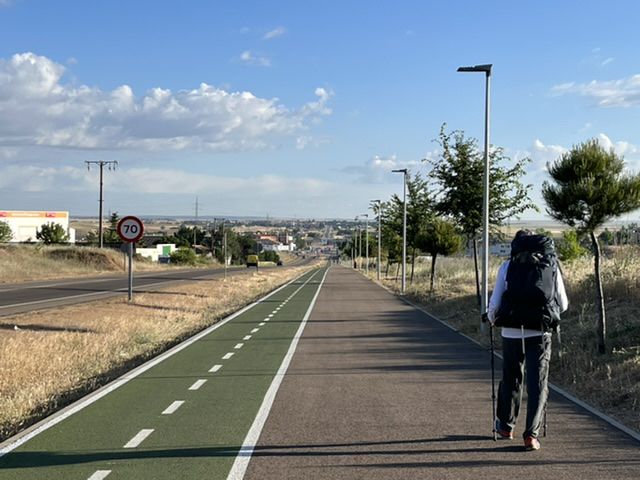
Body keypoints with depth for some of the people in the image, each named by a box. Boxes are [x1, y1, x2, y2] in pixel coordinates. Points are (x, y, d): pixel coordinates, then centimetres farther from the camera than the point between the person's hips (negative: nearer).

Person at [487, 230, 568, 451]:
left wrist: (492, 319, 24)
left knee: (510, 380, 17)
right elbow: (563, 304, 13)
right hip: (540, 333, 0)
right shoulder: (552, 264, 8)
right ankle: (531, 435, -3)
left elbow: (495, 304, 3)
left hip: (512, 333, 0)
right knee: (538, 385, 5)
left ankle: (505, 426, 33)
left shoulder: (508, 266, 4)